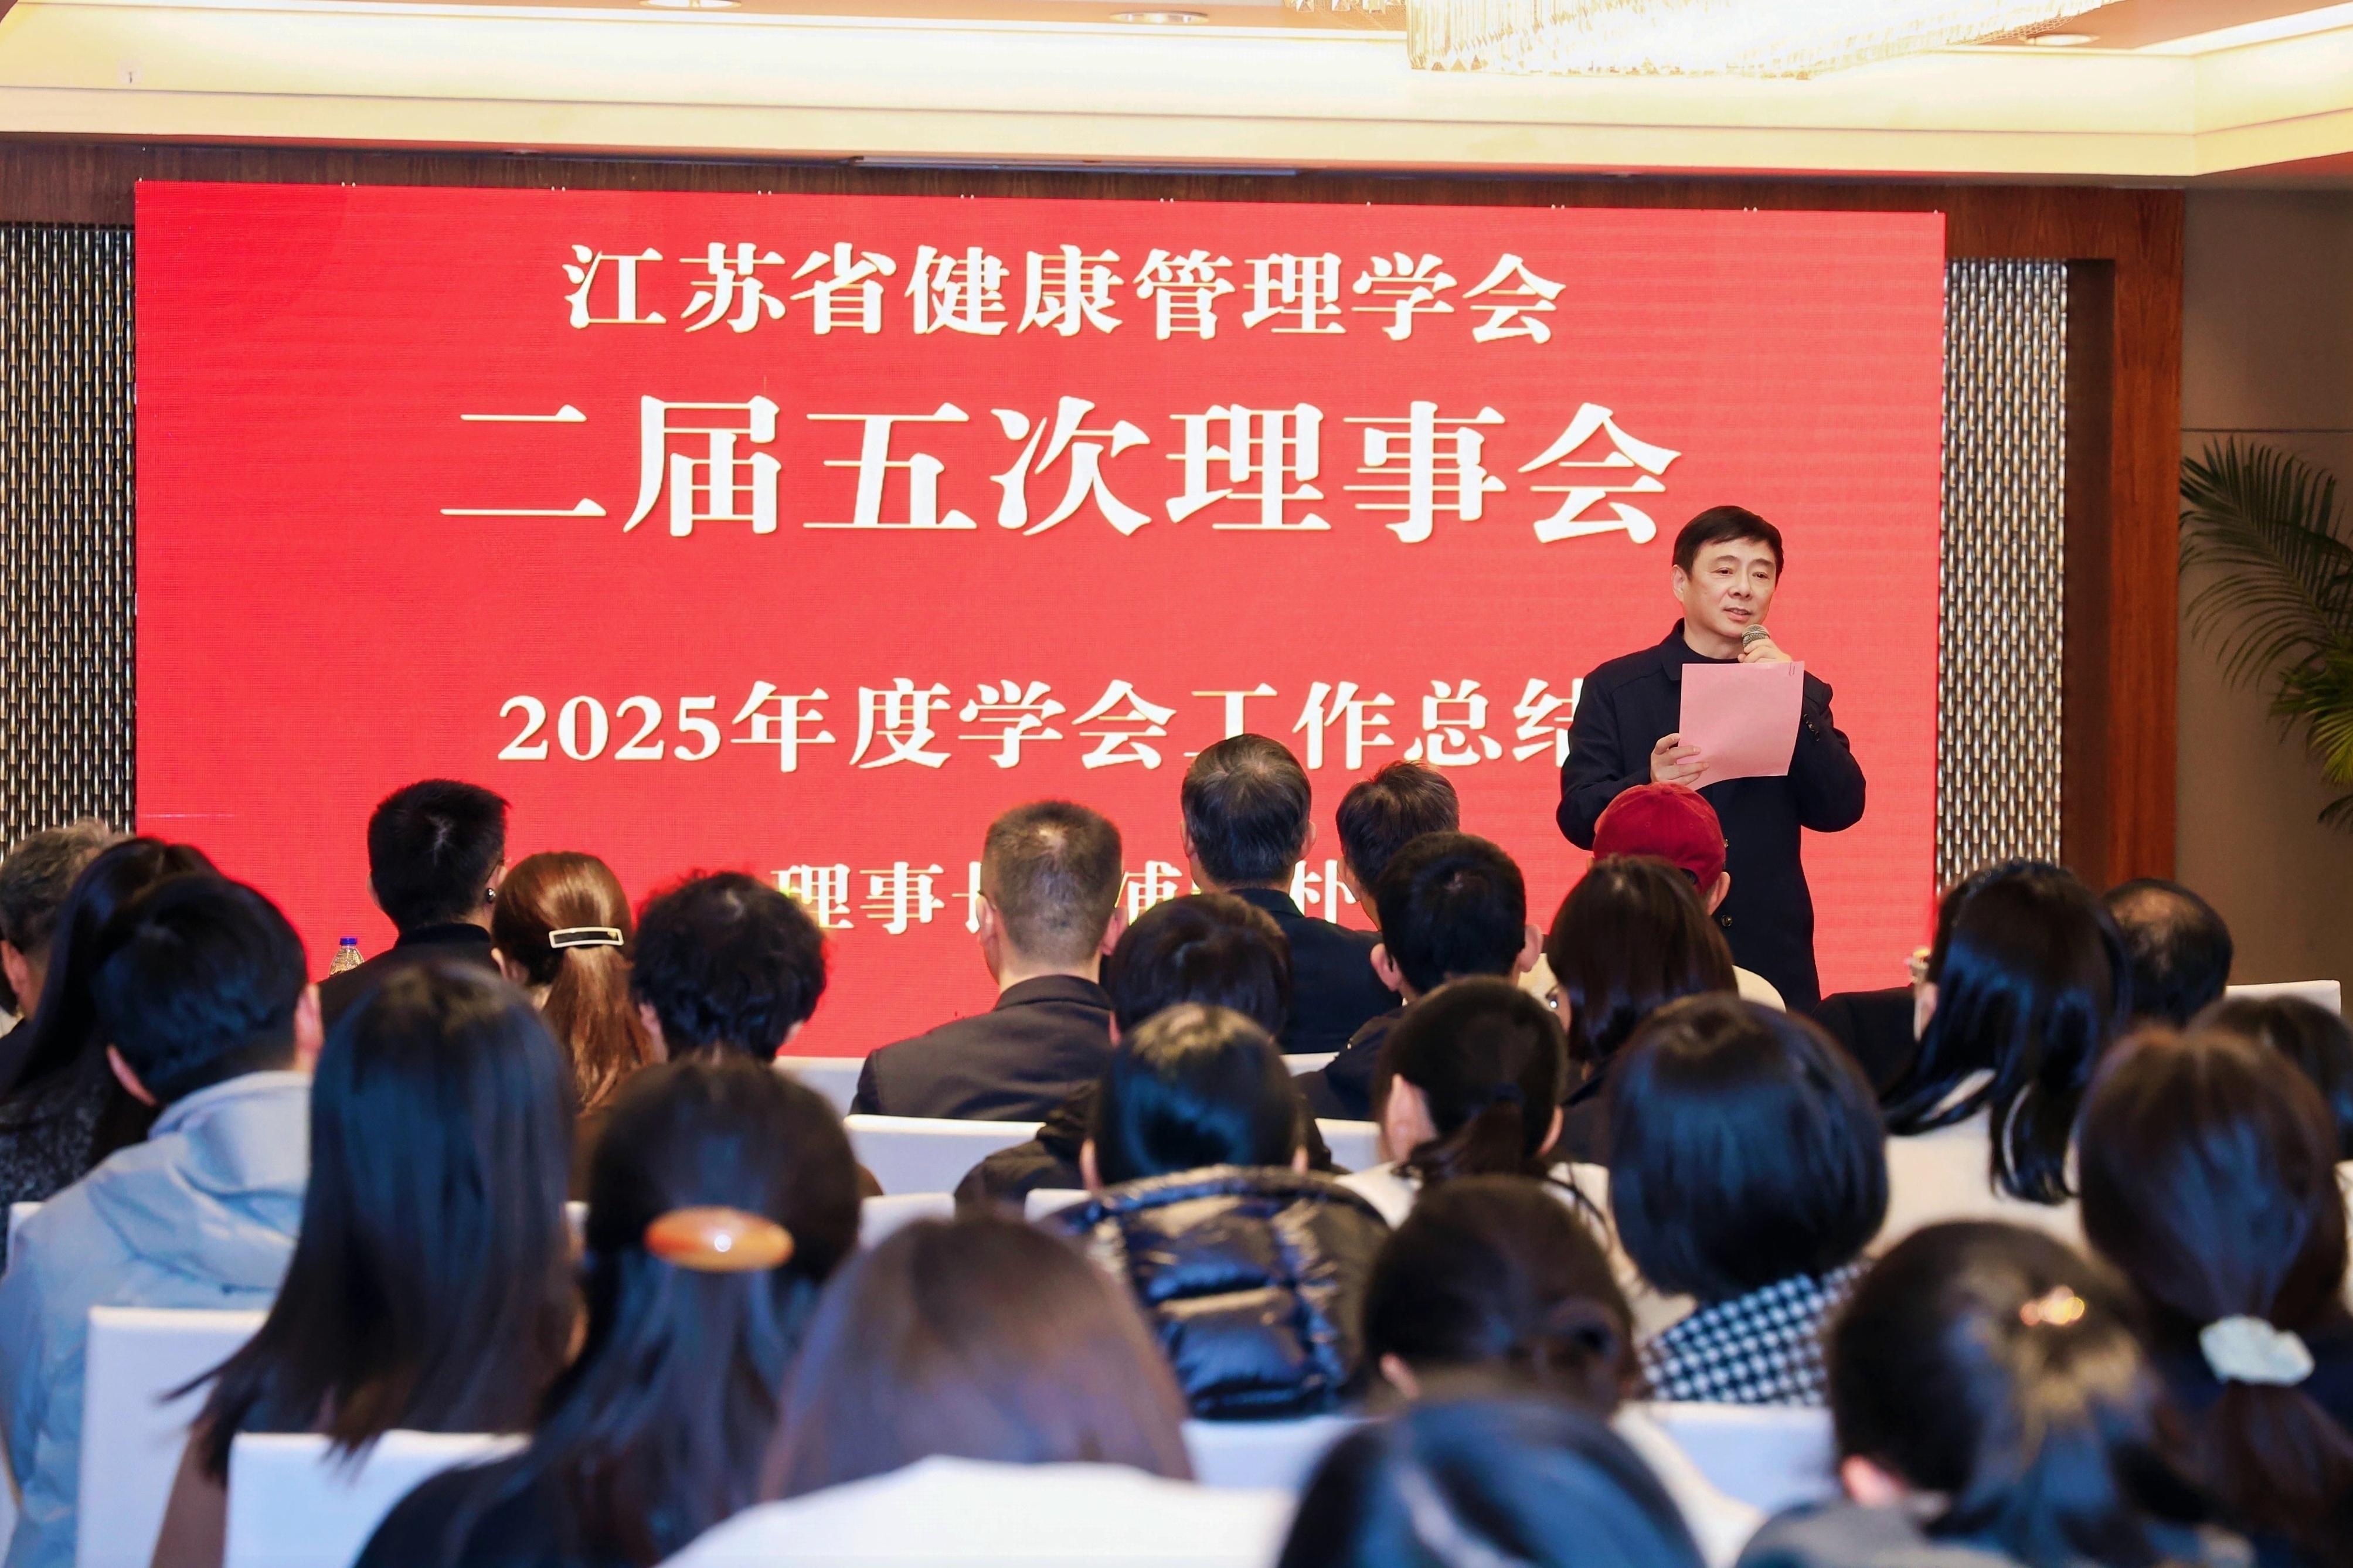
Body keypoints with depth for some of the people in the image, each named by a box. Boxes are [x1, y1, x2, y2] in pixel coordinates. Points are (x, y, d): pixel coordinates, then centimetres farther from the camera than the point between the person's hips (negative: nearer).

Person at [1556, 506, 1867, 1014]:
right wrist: (1648, 784, -24)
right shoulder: (1615, 689, 4)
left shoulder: (1800, 692, 11)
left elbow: (1840, 811, 0)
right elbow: (1579, 816, -3)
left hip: (1772, 962, 2)